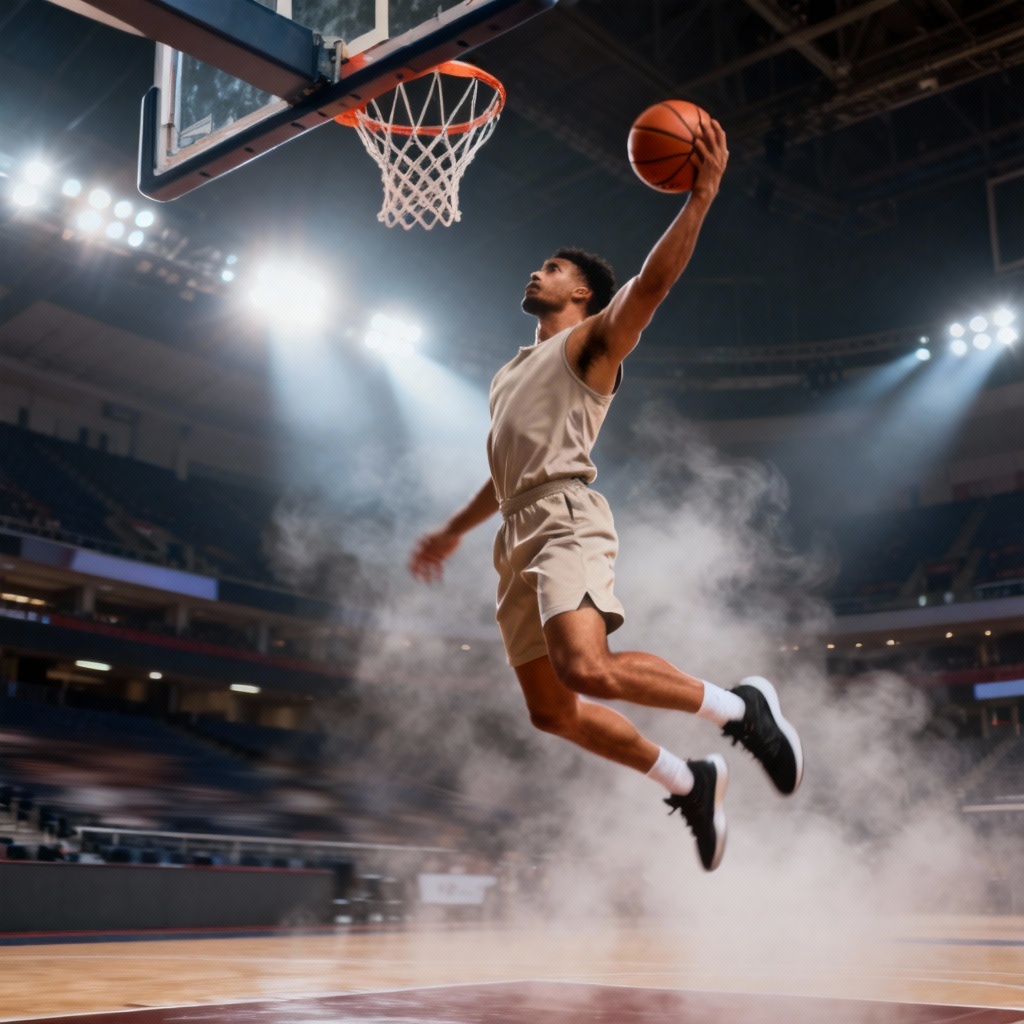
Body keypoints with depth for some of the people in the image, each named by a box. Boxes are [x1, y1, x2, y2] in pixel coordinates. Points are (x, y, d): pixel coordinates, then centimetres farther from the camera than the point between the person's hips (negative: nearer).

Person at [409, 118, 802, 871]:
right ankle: (688, 784, 14)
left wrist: (701, 196, -20)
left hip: (566, 521, -8)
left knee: (589, 671, -29)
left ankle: (740, 706, -9)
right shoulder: (516, 371, 31)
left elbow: (653, 280, -10)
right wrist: (453, 532, 38)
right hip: (518, 535, 8)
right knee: (551, 710, 1)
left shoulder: (592, 341, 8)